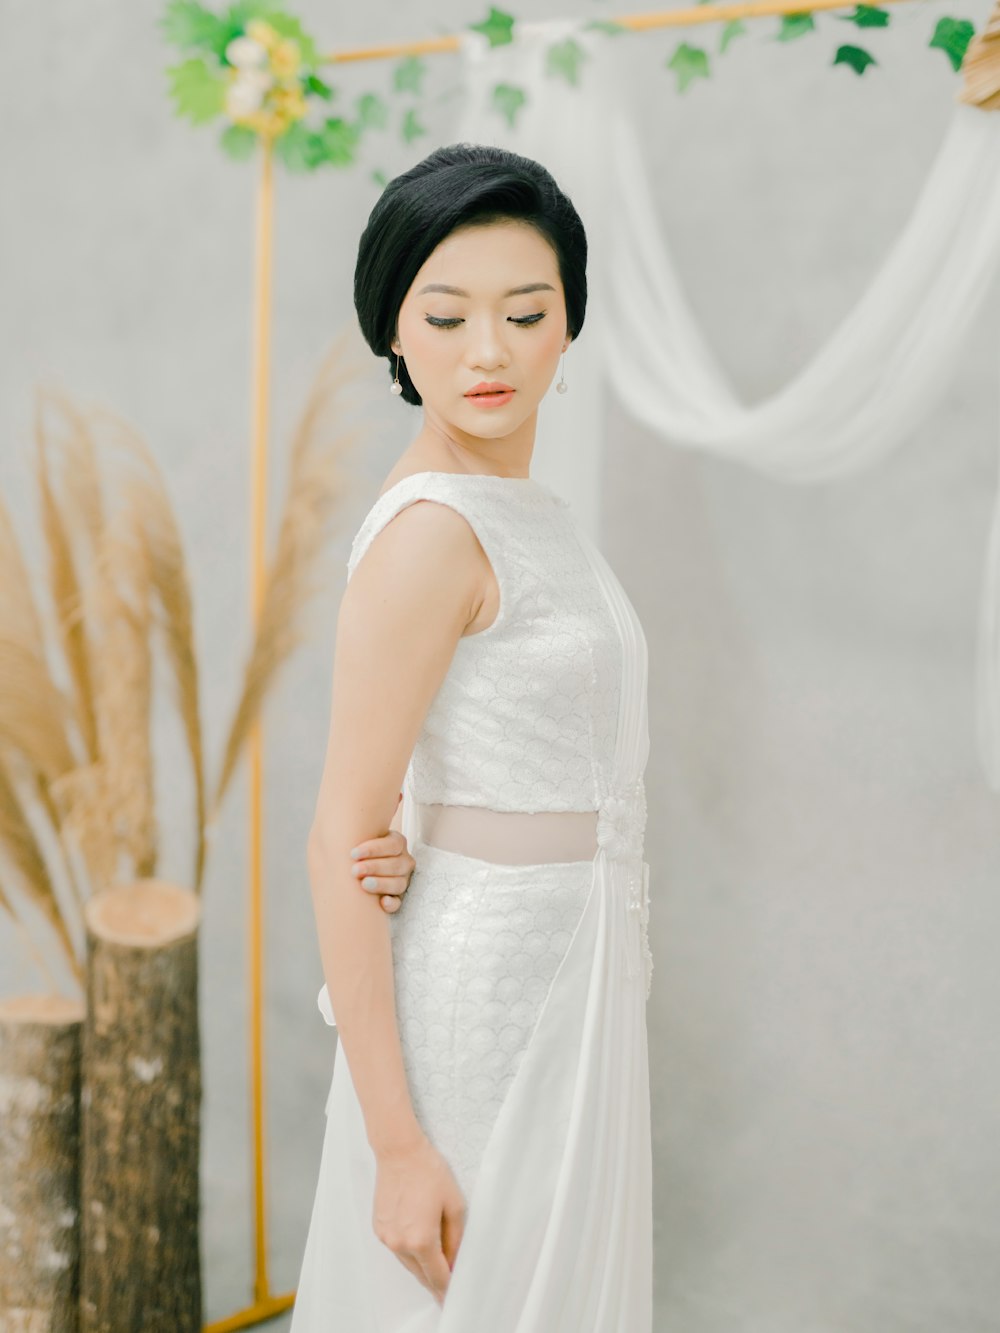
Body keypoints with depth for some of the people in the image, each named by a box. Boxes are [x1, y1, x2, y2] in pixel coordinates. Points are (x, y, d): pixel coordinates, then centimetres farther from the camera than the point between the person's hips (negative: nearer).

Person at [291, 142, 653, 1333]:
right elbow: (342, 842, -20)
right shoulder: (429, 531, -18)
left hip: (561, 987, 9)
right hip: (480, 1020, -9)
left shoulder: (523, 510, 8)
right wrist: (398, 1143, -20)